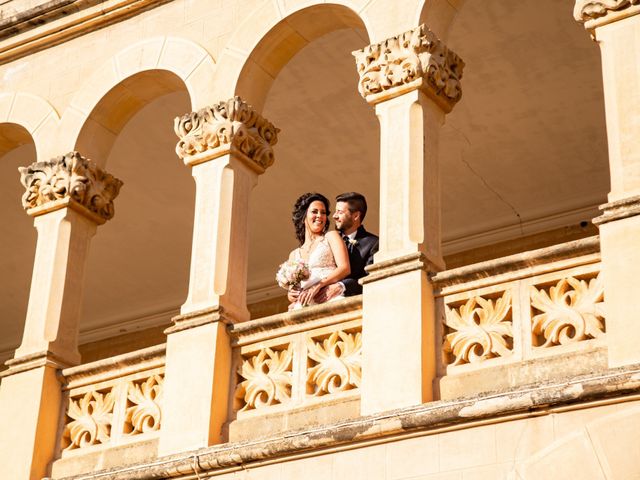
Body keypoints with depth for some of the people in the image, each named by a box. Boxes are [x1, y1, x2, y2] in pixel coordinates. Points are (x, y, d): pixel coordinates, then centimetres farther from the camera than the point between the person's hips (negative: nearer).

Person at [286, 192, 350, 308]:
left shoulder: (331, 237, 15)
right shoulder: (294, 255, 27)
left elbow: (345, 268, -1)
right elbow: (292, 288, 24)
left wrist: (318, 286, -15)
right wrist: (291, 295, -1)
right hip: (308, 305, 3)